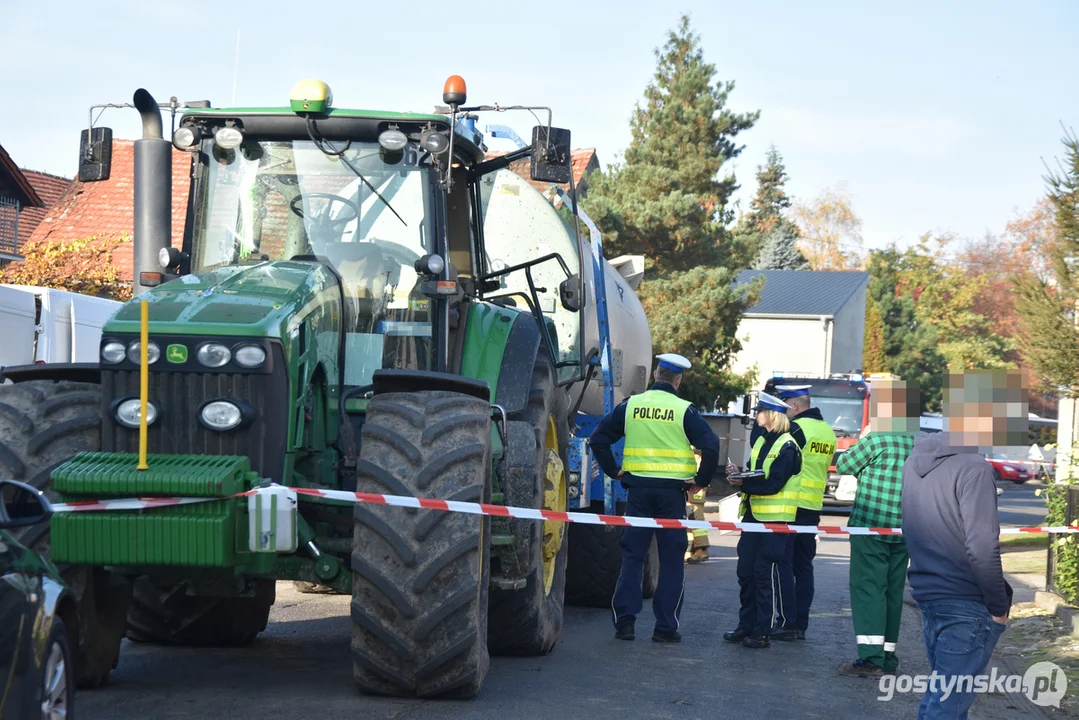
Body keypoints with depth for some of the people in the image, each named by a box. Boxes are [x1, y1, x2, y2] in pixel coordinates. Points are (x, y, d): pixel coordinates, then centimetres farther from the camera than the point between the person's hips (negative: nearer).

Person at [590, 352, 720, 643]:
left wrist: (614, 470, 9)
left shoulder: (630, 406, 4)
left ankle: (624, 621, 2)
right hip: (672, 491, -2)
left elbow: (598, 439, 4)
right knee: (671, 560, 5)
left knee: (632, 556, 8)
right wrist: (700, 480, -3)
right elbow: (711, 446, -14)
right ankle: (666, 627, 5)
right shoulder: (684, 411, -5)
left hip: (638, 489, 2)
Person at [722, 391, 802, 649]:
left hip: (775, 519, -8)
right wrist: (738, 474, -2)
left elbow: (773, 484, -19)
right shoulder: (761, 442, 16)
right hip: (754, 515, 8)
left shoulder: (787, 447, -11)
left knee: (766, 573, -5)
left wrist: (742, 483, -19)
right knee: (746, 571, 9)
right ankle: (746, 625, 17)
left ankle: (763, 631, 0)